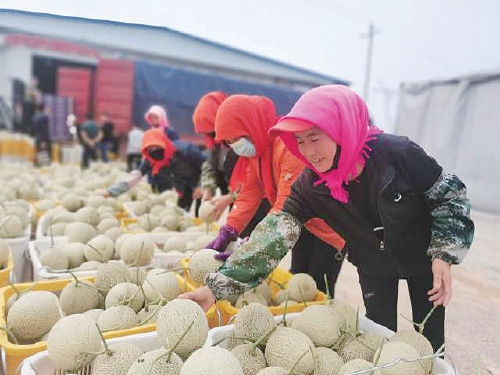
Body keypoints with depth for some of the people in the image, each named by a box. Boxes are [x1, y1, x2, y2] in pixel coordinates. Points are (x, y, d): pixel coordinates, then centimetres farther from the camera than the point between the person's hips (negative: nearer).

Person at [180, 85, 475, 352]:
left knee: (430, 341, 12)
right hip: (374, 267, 2)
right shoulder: (311, 186, -23)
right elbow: (275, 233, -29)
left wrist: (444, 254, -24)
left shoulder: (397, 153, -31)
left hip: (424, 259, -1)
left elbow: (450, 194, -16)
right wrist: (217, 287, -37)